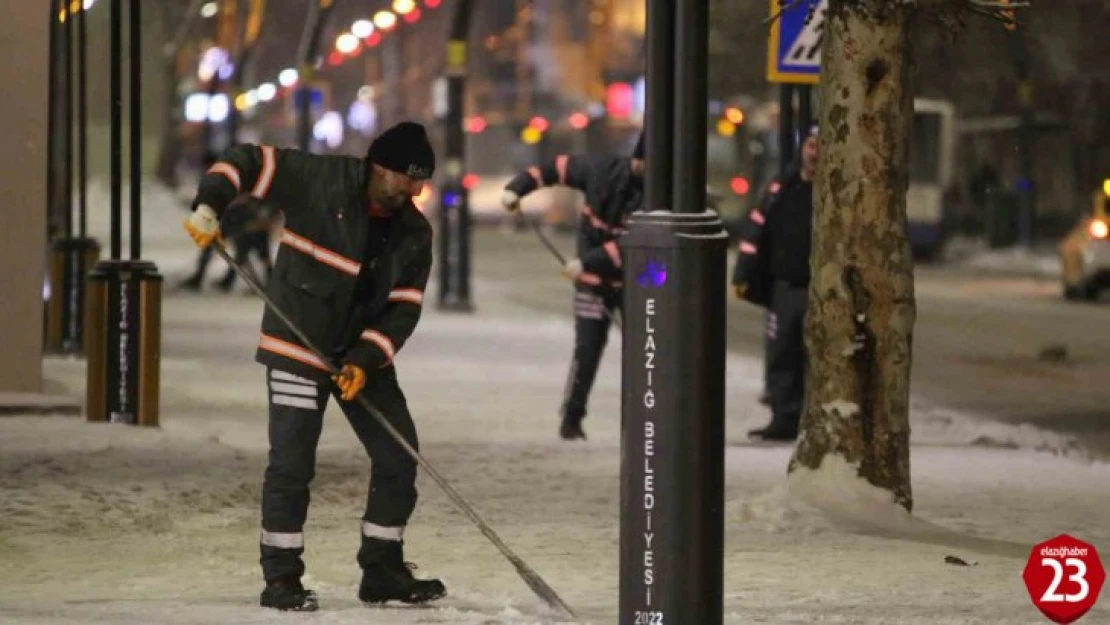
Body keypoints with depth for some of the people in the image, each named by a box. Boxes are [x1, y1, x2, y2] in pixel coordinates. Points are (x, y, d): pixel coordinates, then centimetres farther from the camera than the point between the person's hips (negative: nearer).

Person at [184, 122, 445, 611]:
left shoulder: (414, 234, 2)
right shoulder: (320, 180, -11)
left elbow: (404, 306, -2)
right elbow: (248, 163, -7)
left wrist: (367, 359, -15)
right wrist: (210, 207, -22)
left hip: (365, 355, 6)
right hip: (298, 347, -6)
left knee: (399, 457, 5)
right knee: (292, 464, -9)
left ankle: (382, 570, 17)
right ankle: (281, 577, 2)